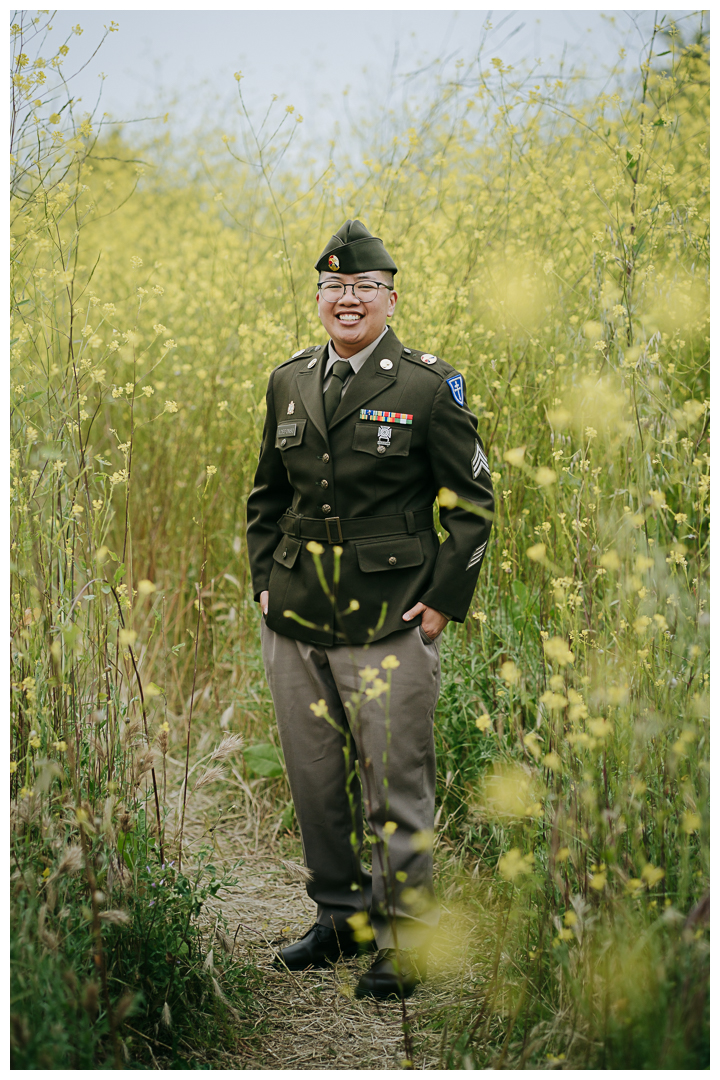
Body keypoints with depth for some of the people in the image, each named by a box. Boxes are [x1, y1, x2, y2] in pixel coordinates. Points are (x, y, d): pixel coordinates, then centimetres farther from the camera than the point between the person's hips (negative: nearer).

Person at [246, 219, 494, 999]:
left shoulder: (429, 387, -4)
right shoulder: (288, 384, 10)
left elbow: (474, 501, -2)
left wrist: (444, 600, -7)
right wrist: (264, 580, 10)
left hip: (391, 626, -5)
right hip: (294, 622, 5)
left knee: (395, 791, -2)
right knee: (315, 785, 13)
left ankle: (406, 947, 10)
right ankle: (341, 915, 30)